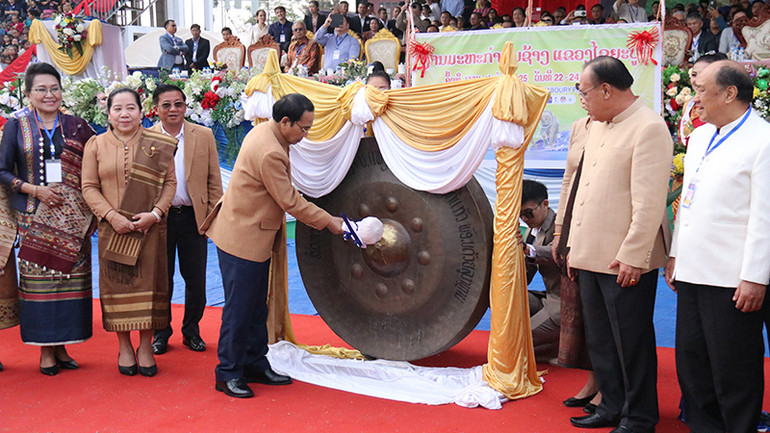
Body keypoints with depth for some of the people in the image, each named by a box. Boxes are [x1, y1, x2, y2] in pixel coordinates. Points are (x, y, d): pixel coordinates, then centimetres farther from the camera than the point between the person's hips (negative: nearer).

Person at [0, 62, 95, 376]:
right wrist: (35, 189, -11)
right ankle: (46, 349, 9)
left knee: (70, 278, 2)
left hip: (72, 219, 1)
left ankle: (62, 346, 13)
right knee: (38, 279, -1)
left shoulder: (76, 127, 7)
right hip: (34, 217, -1)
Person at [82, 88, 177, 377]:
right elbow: (89, 187, 1)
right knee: (117, 285, 4)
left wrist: (155, 213, -13)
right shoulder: (96, 145, 4)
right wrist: (112, 216, -12)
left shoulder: (158, 145, 2)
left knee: (148, 283, 2)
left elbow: (170, 182, 1)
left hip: (149, 228, 0)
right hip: (113, 228, 1)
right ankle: (124, 347, 18)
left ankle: (145, 347, 15)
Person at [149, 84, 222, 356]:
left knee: (196, 280, 7)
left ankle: (191, 331, 24)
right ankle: (161, 332, 24)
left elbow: (214, 180, 4)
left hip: (193, 217, 1)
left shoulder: (204, 136, 2)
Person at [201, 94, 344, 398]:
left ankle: (255, 364, 26)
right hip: (242, 239, -10)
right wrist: (329, 221, -12)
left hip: (254, 238, 10)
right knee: (239, 308, -1)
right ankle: (228, 374, 11)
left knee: (256, 307, 16)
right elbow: (290, 201, -20)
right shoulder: (269, 153, -26)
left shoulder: (264, 132, 5)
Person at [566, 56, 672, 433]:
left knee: (631, 343, 3)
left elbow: (649, 201, -18)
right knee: (600, 341, 17)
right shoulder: (597, 127, 15)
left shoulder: (649, 127, -13)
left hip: (625, 261, -9)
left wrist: (633, 256, -20)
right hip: (592, 257, 9)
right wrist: (576, 246, 17)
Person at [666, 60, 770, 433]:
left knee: (733, 371, 2)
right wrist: (675, 255, 19)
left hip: (733, 280, -8)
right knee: (691, 361, 14)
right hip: (692, 273, 8)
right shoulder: (699, 136, 15)